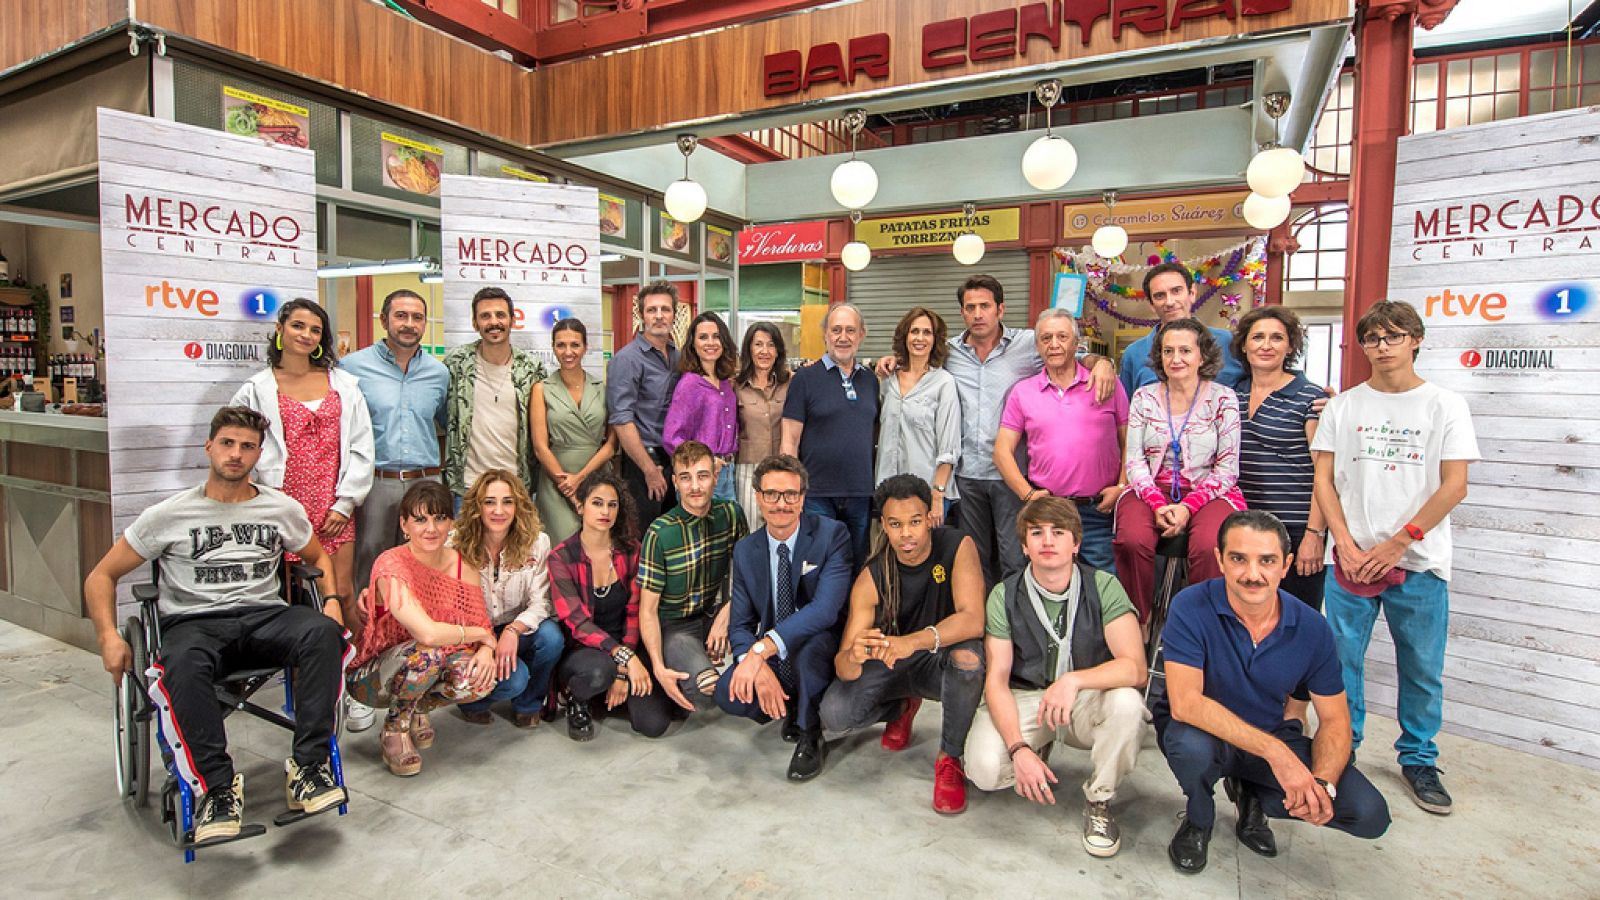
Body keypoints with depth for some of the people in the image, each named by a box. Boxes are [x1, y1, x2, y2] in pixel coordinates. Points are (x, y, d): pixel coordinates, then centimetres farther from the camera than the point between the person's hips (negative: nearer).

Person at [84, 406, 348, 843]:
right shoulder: (169, 515, 7)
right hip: (194, 623, -1)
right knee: (183, 665, -39)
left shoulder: (283, 509, 12)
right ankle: (218, 788, -27)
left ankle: (309, 766, -30)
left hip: (265, 616, 1)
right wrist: (108, 636, -4)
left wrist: (331, 599, 5)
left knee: (322, 631, -33)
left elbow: (317, 557, 25)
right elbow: (101, 577, 12)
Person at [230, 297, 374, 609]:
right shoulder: (256, 389, 5)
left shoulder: (345, 385, 9)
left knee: (342, 594, 0)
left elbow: (362, 448, 6)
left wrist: (345, 503, 1)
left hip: (335, 511, 1)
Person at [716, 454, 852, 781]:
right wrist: (759, 669, -24)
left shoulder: (832, 535, -15)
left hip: (823, 650, -4)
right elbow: (740, 625, -2)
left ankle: (810, 737, -9)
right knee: (728, 694, -24)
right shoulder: (745, 551, -1)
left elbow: (826, 608, -28)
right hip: (772, 660, 4)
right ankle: (791, 708, 10)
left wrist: (762, 649, -35)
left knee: (810, 643, -37)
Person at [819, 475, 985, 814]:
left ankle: (950, 759, -11)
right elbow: (843, 668, -20)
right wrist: (852, 657, -47)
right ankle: (903, 707, 14)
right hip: (891, 665, 2)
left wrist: (915, 640, -52)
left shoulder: (957, 547, -20)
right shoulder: (871, 578, -17)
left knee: (968, 657, -38)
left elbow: (973, 620, -34)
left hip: (940, 661, -2)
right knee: (833, 716, -22)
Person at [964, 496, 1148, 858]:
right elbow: (996, 679, -11)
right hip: (1024, 698, 0)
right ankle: (1039, 748, 12)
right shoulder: (1004, 596, -9)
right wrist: (1018, 748, -26)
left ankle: (1099, 801, -5)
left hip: (1087, 699, 0)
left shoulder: (1103, 586, -11)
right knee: (984, 768, -26)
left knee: (1127, 703, -34)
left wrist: (1074, 680, -37)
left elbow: (1135, 667, -19)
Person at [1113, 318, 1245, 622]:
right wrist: (1158, 503, -12)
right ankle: (1138, 624, -11)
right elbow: (1135, 461, 5)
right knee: (1132, 540, -29)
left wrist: (1189, 506, -14)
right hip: (1151, 490, 1)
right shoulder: (1144, 398, 9)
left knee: (1209, 547, -32)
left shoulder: (1223, 399, 4)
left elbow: (1227, 468, 0)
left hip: (1208, 492, -1)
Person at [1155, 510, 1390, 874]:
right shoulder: (1191, 607, -24)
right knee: (1192, 745, -38)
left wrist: (1322, 783, -22)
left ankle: (1252, 794, 14)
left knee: (1370, 815, -13)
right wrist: (1275, 752, -37)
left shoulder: (1312, 628, -11)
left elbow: (1335, 720, -3)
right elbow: (1184, 702, -32)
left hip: (1274, 736, 4)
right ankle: (1198, 822, -1)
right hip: (1202, 731, -3)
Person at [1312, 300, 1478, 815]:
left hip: (1419, 563, -1)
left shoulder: (1445, 405, 4)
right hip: (1351, 558, 1)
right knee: (1341, 661, 4)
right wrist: (1347, 544, -7)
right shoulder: (1344, 405, 8)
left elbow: (1454, 487, -3)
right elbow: (1324, 479, 5)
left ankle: (1418, 759, 25)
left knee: (1423, 670, 6)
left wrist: (1396, 544, -10)